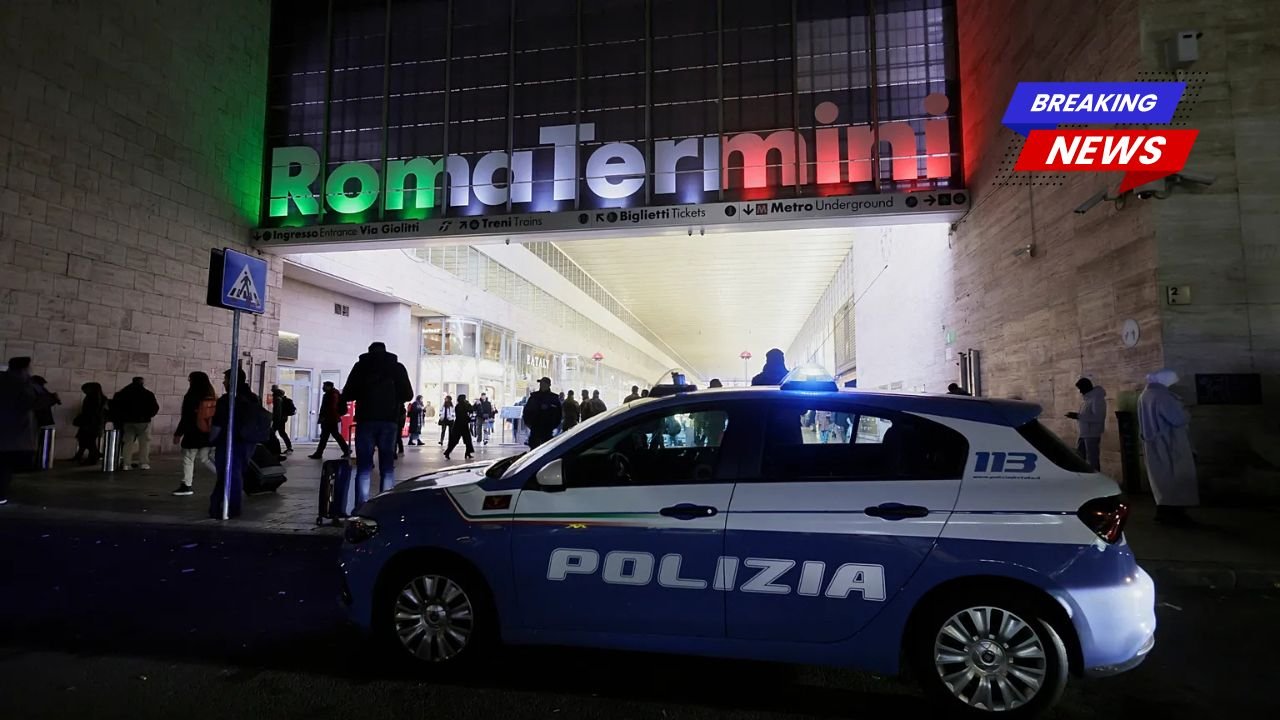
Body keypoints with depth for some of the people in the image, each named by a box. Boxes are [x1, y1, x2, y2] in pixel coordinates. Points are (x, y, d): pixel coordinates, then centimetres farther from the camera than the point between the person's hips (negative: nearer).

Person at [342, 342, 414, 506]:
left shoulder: (360, 366, 5)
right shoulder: (397, 367, 7)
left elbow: (347, 394, 5)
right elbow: (408, 395, 9)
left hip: (366, 420, -1)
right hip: (389, 421, 1)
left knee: (364, 467, 1)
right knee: (387, 467, 7)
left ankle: (361, 508, -6)